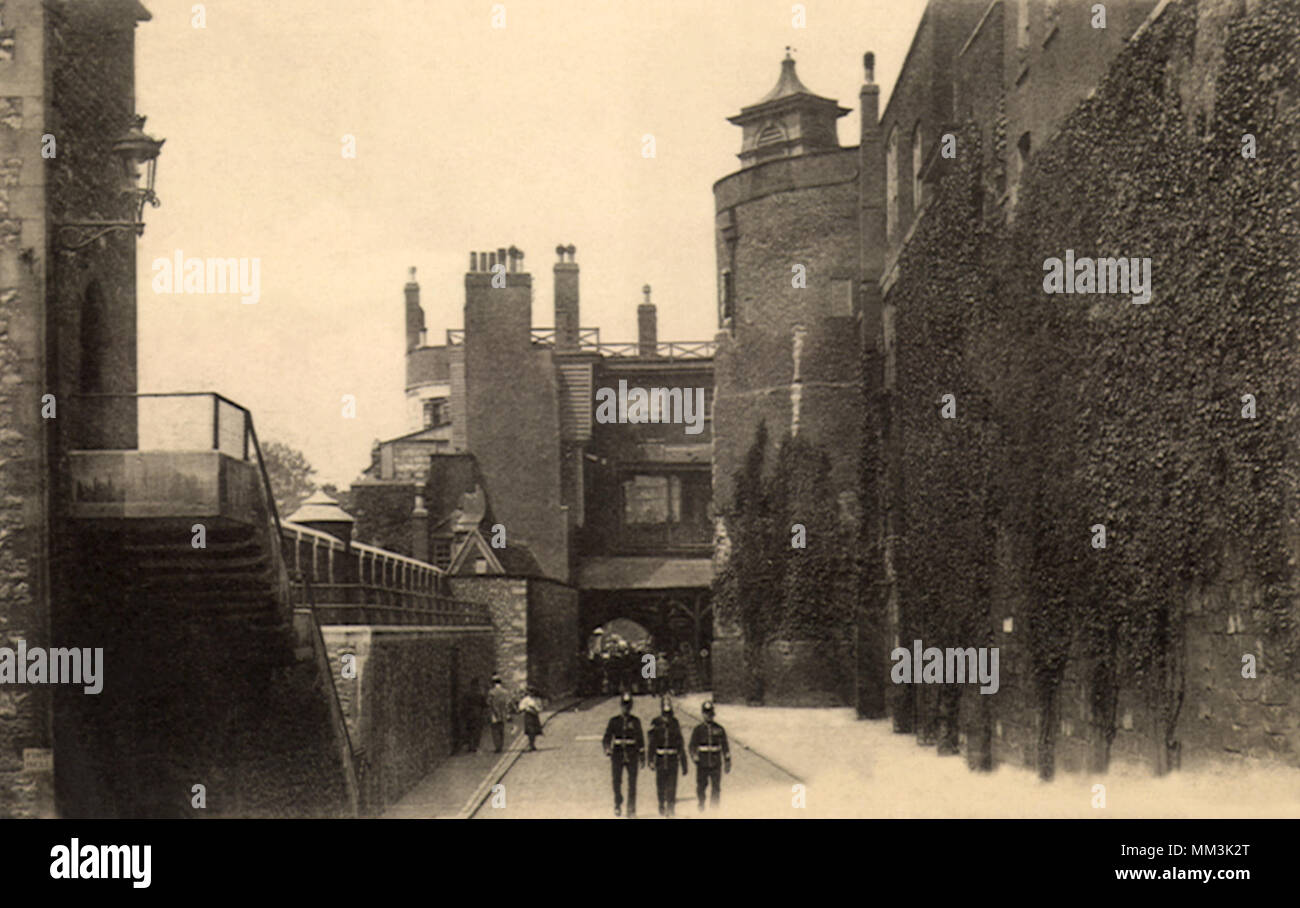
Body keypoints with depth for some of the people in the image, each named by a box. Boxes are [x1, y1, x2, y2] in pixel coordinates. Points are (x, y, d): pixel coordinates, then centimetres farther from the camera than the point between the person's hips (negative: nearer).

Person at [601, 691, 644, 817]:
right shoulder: (613, 721, 5)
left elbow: (640, 739, 13)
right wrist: (608, 751, -15)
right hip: (617, 755, 0)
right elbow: (607, 738, 2)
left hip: (632, 756, 0)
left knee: (632, 783, -4)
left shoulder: (635, 721, 8)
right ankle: (617, 806, 18)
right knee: (616, 781, 0)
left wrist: (642, 756, 11)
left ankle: (631, 809, 1)